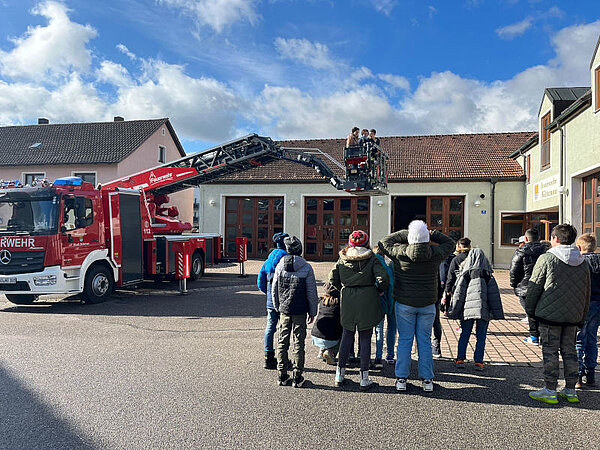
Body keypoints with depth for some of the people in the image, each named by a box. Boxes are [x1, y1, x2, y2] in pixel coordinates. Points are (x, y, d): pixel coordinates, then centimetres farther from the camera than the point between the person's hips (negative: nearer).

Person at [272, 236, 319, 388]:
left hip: (284, 309, 2)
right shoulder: (306, 268, -8)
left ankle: (282, 376, 18)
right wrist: (312, 312, 4)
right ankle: (297, 377, 11)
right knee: (299, 343, 6)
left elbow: (274, 289, 5)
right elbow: (312, 292, -5)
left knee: (282, 342, 11)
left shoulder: (280, 266, -1)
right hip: (300, 311, -2)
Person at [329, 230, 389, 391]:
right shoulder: (372, 259, -5)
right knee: (365, 338, 6)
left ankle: (340, 374, 19)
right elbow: (383, 277, -14)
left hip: (347, 301, 2)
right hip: (367, 301, -2)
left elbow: (333, 278, 0)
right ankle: (364, 379, 11)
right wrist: (380, 291, 3)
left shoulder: (342, 259, 2)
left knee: (347, 335, 14)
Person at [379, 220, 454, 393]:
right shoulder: (435, 254, -9)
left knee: (404, 340, 7)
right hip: (427, 304, 1)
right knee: (425, 341, 10)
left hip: (404, 304, -1)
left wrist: (405, 234, 3)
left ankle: (401, 379, 11)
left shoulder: (400, 253, -14)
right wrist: (432, 234, 6)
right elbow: (450, 243, 11)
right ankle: (427, 380, 15)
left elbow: (384, 242, 3)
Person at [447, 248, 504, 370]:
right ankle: (478, 362, 7)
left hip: (467, 309, 0)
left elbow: (458, 294, 1)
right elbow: (494, 295, 3)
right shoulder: (488, 275, 4)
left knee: (464, 335, 11)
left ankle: (460, 359, 11)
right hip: (483, 310, 0)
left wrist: (453, 310, 5)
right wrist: (497, 313, 6)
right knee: (481, 336, 8)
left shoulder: (465, 274, 2)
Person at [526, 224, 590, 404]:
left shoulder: (546, 259, -9)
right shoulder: (583, 262, 9)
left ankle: (550, 391, 6)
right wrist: (582, 318, 21)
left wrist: (530, 310, 4)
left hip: (550, 314, -5)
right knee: (569, 351, 14)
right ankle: (570, 391, 21)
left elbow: (534, 287, -8)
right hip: (573, 316, 6)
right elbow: (586, 293, 14)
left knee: (550, 352, 1)